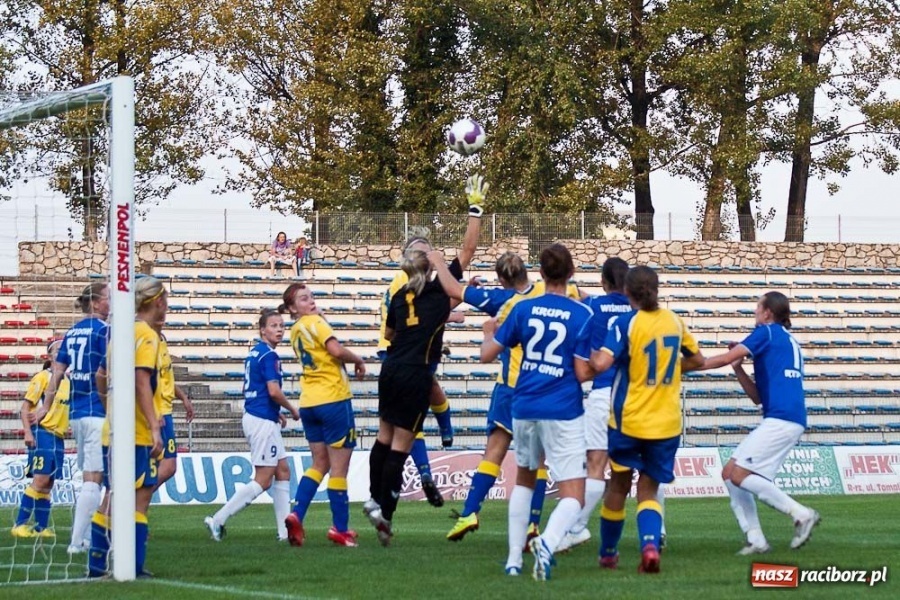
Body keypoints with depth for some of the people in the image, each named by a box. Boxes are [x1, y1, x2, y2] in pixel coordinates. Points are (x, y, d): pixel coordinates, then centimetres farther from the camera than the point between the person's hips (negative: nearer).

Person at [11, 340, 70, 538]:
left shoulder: (67, 381, 14)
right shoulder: (43, 377, -5)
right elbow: (26, 405, -8)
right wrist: (28, 432, -17)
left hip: (58, 436, 7)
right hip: (43, 433, -7)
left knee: (48, 483, 7)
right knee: (40, 480, -14)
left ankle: (41, 527, 9)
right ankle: (20, 524, -10)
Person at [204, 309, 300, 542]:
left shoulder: (255, 353, 13)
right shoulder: (268, 355, -15)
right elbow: (274, 391, -23)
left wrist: (277, 413, 19)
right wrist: (292, 410, -6)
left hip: (255, 416, 10)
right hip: (262, 420, -10)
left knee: (283, 471, 13)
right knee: (263, 480, -6)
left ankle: (285, 530, 14)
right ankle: (218, 520, -6)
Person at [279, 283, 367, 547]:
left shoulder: (295, 331, 15)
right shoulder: (315, 322, -9)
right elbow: (337, 351, -20)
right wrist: (358, 361, -5)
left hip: (309, 403, 7)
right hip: (333, 399, -7)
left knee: (319, 464, 14)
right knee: (339, 466, 0)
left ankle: (296, 515, -2)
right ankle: (340, 528, 3)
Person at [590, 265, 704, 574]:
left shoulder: (625, 323, -12)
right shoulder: (674, 320, 3)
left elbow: (602, 363, -24)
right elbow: (697, 360, 15)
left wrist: (592, 354, -3)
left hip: (629, 420, -3)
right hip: (667, 423, 3)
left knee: (618, 486, 16)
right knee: (648, 491, 8)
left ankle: (608, 553, 28)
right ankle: (650, 543, -19)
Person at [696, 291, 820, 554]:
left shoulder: (767, 332, 0)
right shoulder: (788, 341, 26)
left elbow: (726, 357, -7)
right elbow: (758, 396, 26)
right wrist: (738, 368, 15)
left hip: (781, 420, -9)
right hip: (784, 421, 9)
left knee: (740, 475, -13)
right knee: (730, 472, 7)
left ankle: (802, 515, -11)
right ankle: (755, 540, 2)